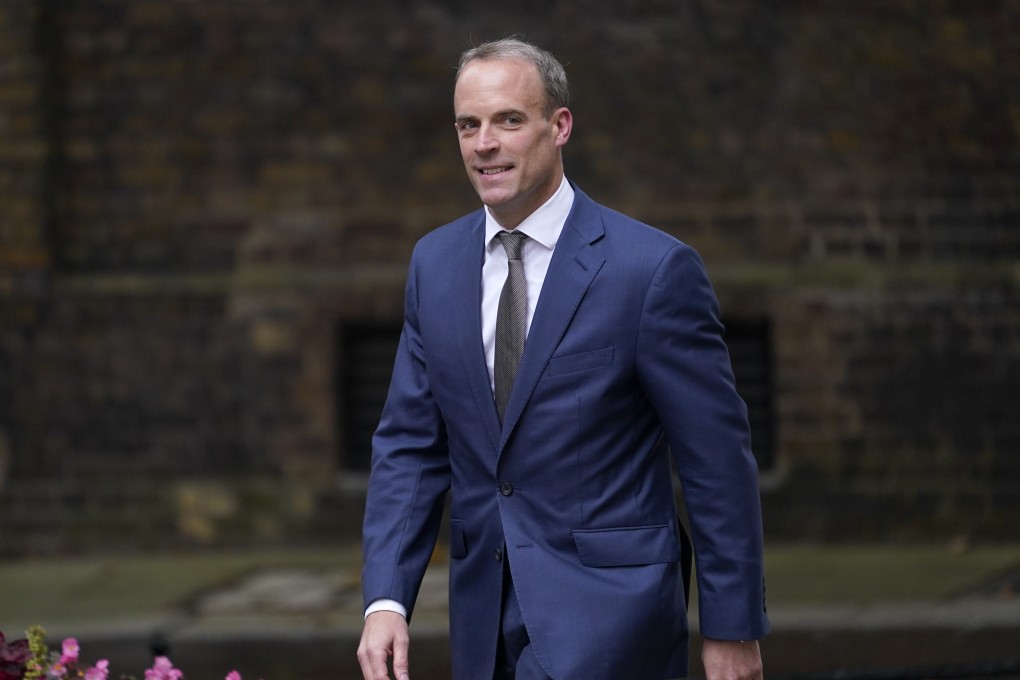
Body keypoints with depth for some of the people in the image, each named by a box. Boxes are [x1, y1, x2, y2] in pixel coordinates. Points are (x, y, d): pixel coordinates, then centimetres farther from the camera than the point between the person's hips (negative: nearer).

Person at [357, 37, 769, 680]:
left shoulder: (654, 267, -10)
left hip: (606, 603, -6)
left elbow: (718, 459, -7)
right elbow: (410, 444, 8)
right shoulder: (435, 264, 7)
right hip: (486, 614, 6)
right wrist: (386, 600, -4)